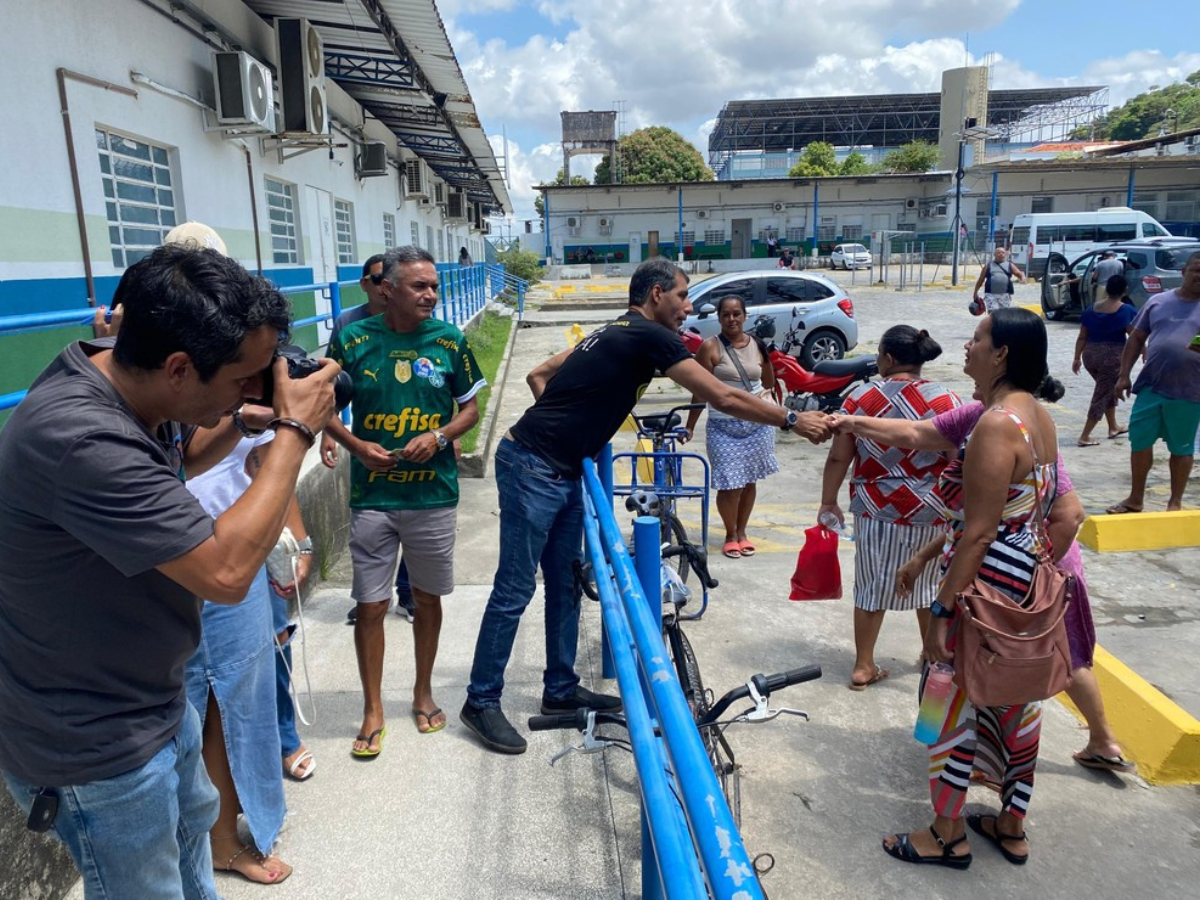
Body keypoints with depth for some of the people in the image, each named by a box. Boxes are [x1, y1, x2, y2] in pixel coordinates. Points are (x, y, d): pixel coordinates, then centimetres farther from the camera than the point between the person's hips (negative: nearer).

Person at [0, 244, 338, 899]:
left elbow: (183, 458, 14)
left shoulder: (123, 377, -7)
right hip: (96, 750, -9)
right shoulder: (78, 438, -36)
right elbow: (225, 573, -34)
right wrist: (295, 429, -27)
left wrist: (244, 413, -5)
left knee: (191, 823, 29)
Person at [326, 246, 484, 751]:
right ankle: (373, 710, 23)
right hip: (372, 496, -1)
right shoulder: (354, 340, -5)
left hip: (433, 495, 1)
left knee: (428, 598, 14)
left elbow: (471, 409, 5)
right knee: (371, 606, 4)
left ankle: (423, 693, 34)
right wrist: (356, 445, -13)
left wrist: (438, 437, -13)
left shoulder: (449, 341, -2)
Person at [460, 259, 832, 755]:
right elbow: (724, 399, -12)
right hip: (532, 470, -10)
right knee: (515, 591, -1)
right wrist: (793, 420, -4)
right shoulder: (650, 337, -13)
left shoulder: (613, 333, 15)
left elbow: (538, 374, 19)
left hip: (562, 472, 10)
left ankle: (561, 690, 28)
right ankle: (481, 701, 12)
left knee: (566, 585, 15)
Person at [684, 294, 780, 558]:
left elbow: (769, 382, 20)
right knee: (730, 485, -3)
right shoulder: (710, 347, -9)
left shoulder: (757, 345, 3)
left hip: (758, 425, 4)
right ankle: (730, 535, 18)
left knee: (749, 481, 11)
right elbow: (700, 390, -8)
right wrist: (690, 426, -8)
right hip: (724, 427, -4)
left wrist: (764, 397, 6)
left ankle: (742, 532, 29)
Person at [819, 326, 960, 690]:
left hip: (875, 510, 0)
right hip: (930, 513, 0)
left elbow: (838, 458, -3)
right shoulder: (946, 401, -8)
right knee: (930, 586, 20)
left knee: (872, 587, 13)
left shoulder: (860, 399, -6)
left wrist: (828, 502, 9)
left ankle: (864, 666, 21)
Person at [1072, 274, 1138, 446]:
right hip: (1112, 357, -5)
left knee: (1108, 390, 25)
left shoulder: (1091, 309, 4)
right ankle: (1084, 437, -2)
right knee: (1102, 396, 1)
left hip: (1090, 355, 6)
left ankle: (1113, 428, 35)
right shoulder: (1126, 311, -8)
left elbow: (1082, 336, 6)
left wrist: (1077, 358, 11)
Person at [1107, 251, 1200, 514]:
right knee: (1139, 440, 7)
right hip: (1150, 387, 2)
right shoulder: (1158, 301, 8)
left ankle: (1175, 502, 22)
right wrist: (1124, 375, 5)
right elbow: (1137, 339, 11)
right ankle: (1135, 498, 22)